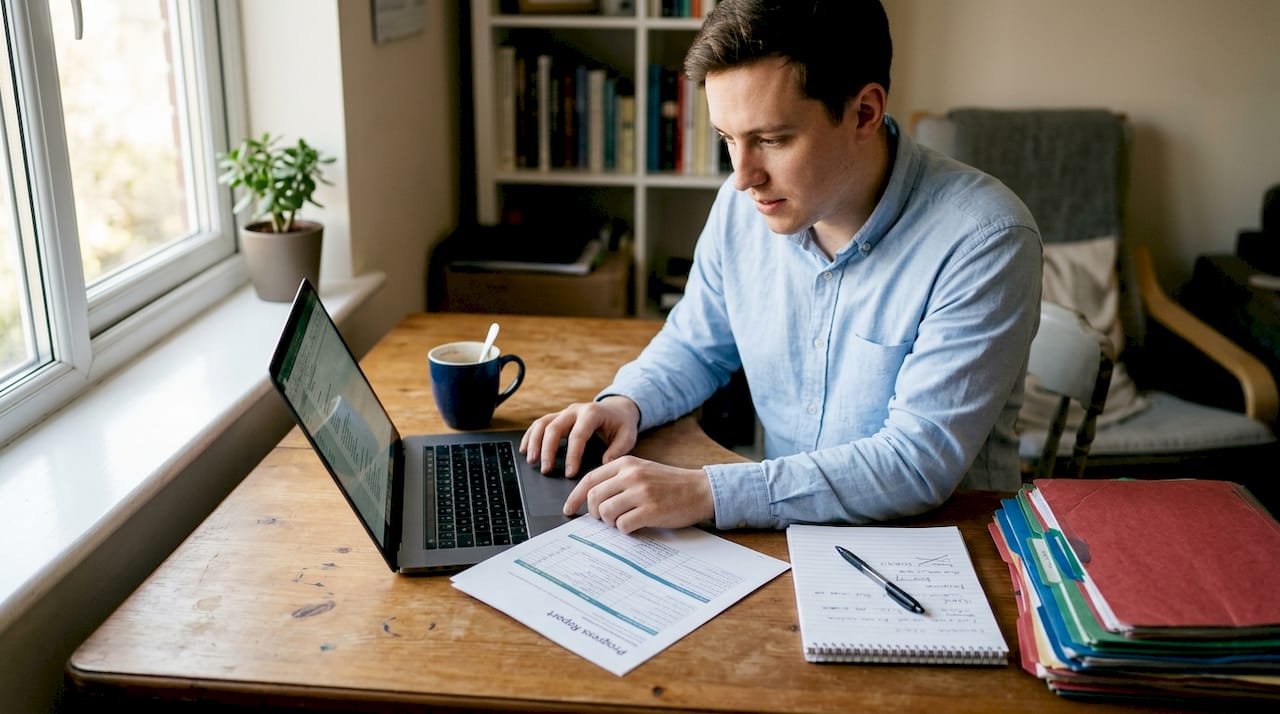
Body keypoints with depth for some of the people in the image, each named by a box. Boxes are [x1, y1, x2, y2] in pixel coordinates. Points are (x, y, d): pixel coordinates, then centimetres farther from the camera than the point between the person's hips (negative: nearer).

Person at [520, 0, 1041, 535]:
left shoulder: (984, 242, -20)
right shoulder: (743, 205, -3)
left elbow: (920, 461, -26)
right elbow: (695, 345, 14)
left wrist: (707, 493, -32)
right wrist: (626, 402, -8)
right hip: (783, 532, 5)